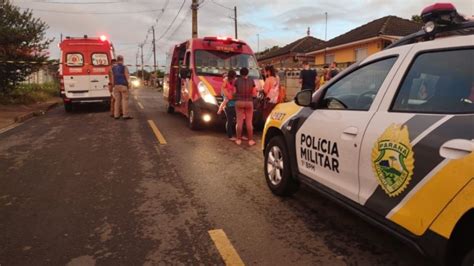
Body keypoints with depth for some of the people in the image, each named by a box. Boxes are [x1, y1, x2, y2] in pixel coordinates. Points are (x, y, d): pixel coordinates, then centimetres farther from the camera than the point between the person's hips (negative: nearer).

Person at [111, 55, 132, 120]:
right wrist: (129, 85, -4)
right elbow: (127, 77, -10)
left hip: (116, 86, 5)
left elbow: (112, 78, 7)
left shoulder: (113, 68, 7)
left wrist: (114, 86, 12)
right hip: (123, 85, -5)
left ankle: (116, 115, 7)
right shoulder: (124, 67, -8)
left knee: (117, 100, 7)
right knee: (125, 100, -4)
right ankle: (125, 115, -7)